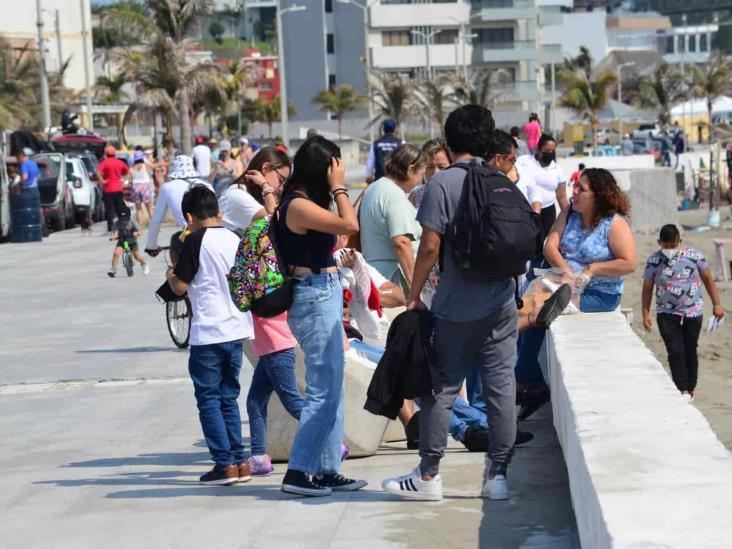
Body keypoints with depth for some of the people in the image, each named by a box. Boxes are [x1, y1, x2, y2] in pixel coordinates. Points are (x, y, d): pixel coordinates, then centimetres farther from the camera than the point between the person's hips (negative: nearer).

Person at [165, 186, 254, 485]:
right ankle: (239, 461, 12)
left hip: (207, 334, -6)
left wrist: (170, 276, 12)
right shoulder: (235, 239, 8)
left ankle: (225, 464, -3)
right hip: (236, 329, 6)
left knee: (208, 398, 2)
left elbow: (180, 287, -9)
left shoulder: (195, 241, -9)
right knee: (228, 397, 15)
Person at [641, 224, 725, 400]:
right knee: (675, 352, -12)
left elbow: (708, 280, 4)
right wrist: (646, 314, -4)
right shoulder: (654, 260, -4)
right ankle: (683, 391, -12)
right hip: (667, 315, 0)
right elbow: (647, 289, 2)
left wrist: (717, 304, 2)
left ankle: (690, 389, 22)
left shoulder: (694, 255, -5)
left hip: (692, 313, 0)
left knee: (690, 352, 7)